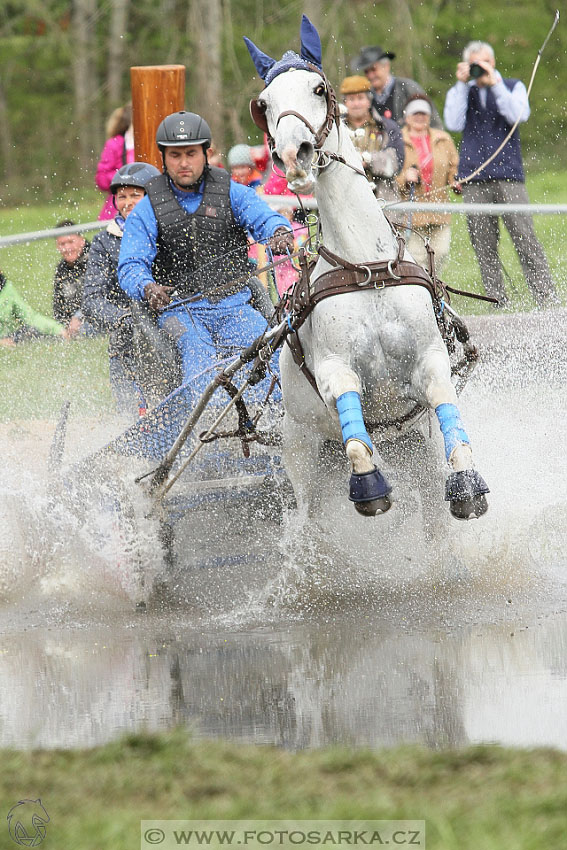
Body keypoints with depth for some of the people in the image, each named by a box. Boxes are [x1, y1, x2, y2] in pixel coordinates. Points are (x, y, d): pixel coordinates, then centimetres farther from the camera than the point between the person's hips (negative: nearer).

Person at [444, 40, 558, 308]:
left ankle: (547, 301, -11)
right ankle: (499, 304, 3)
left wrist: (494, 83, -9)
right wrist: (463, 85, -4)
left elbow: (517, 115, -7)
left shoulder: (513, 87, 12)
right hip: (474, 179, 2)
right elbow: (454, 124, -2)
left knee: (525, 239, -10)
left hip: (508, 174, -2)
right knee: (484, 246, -2)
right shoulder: (458, 93, 15)